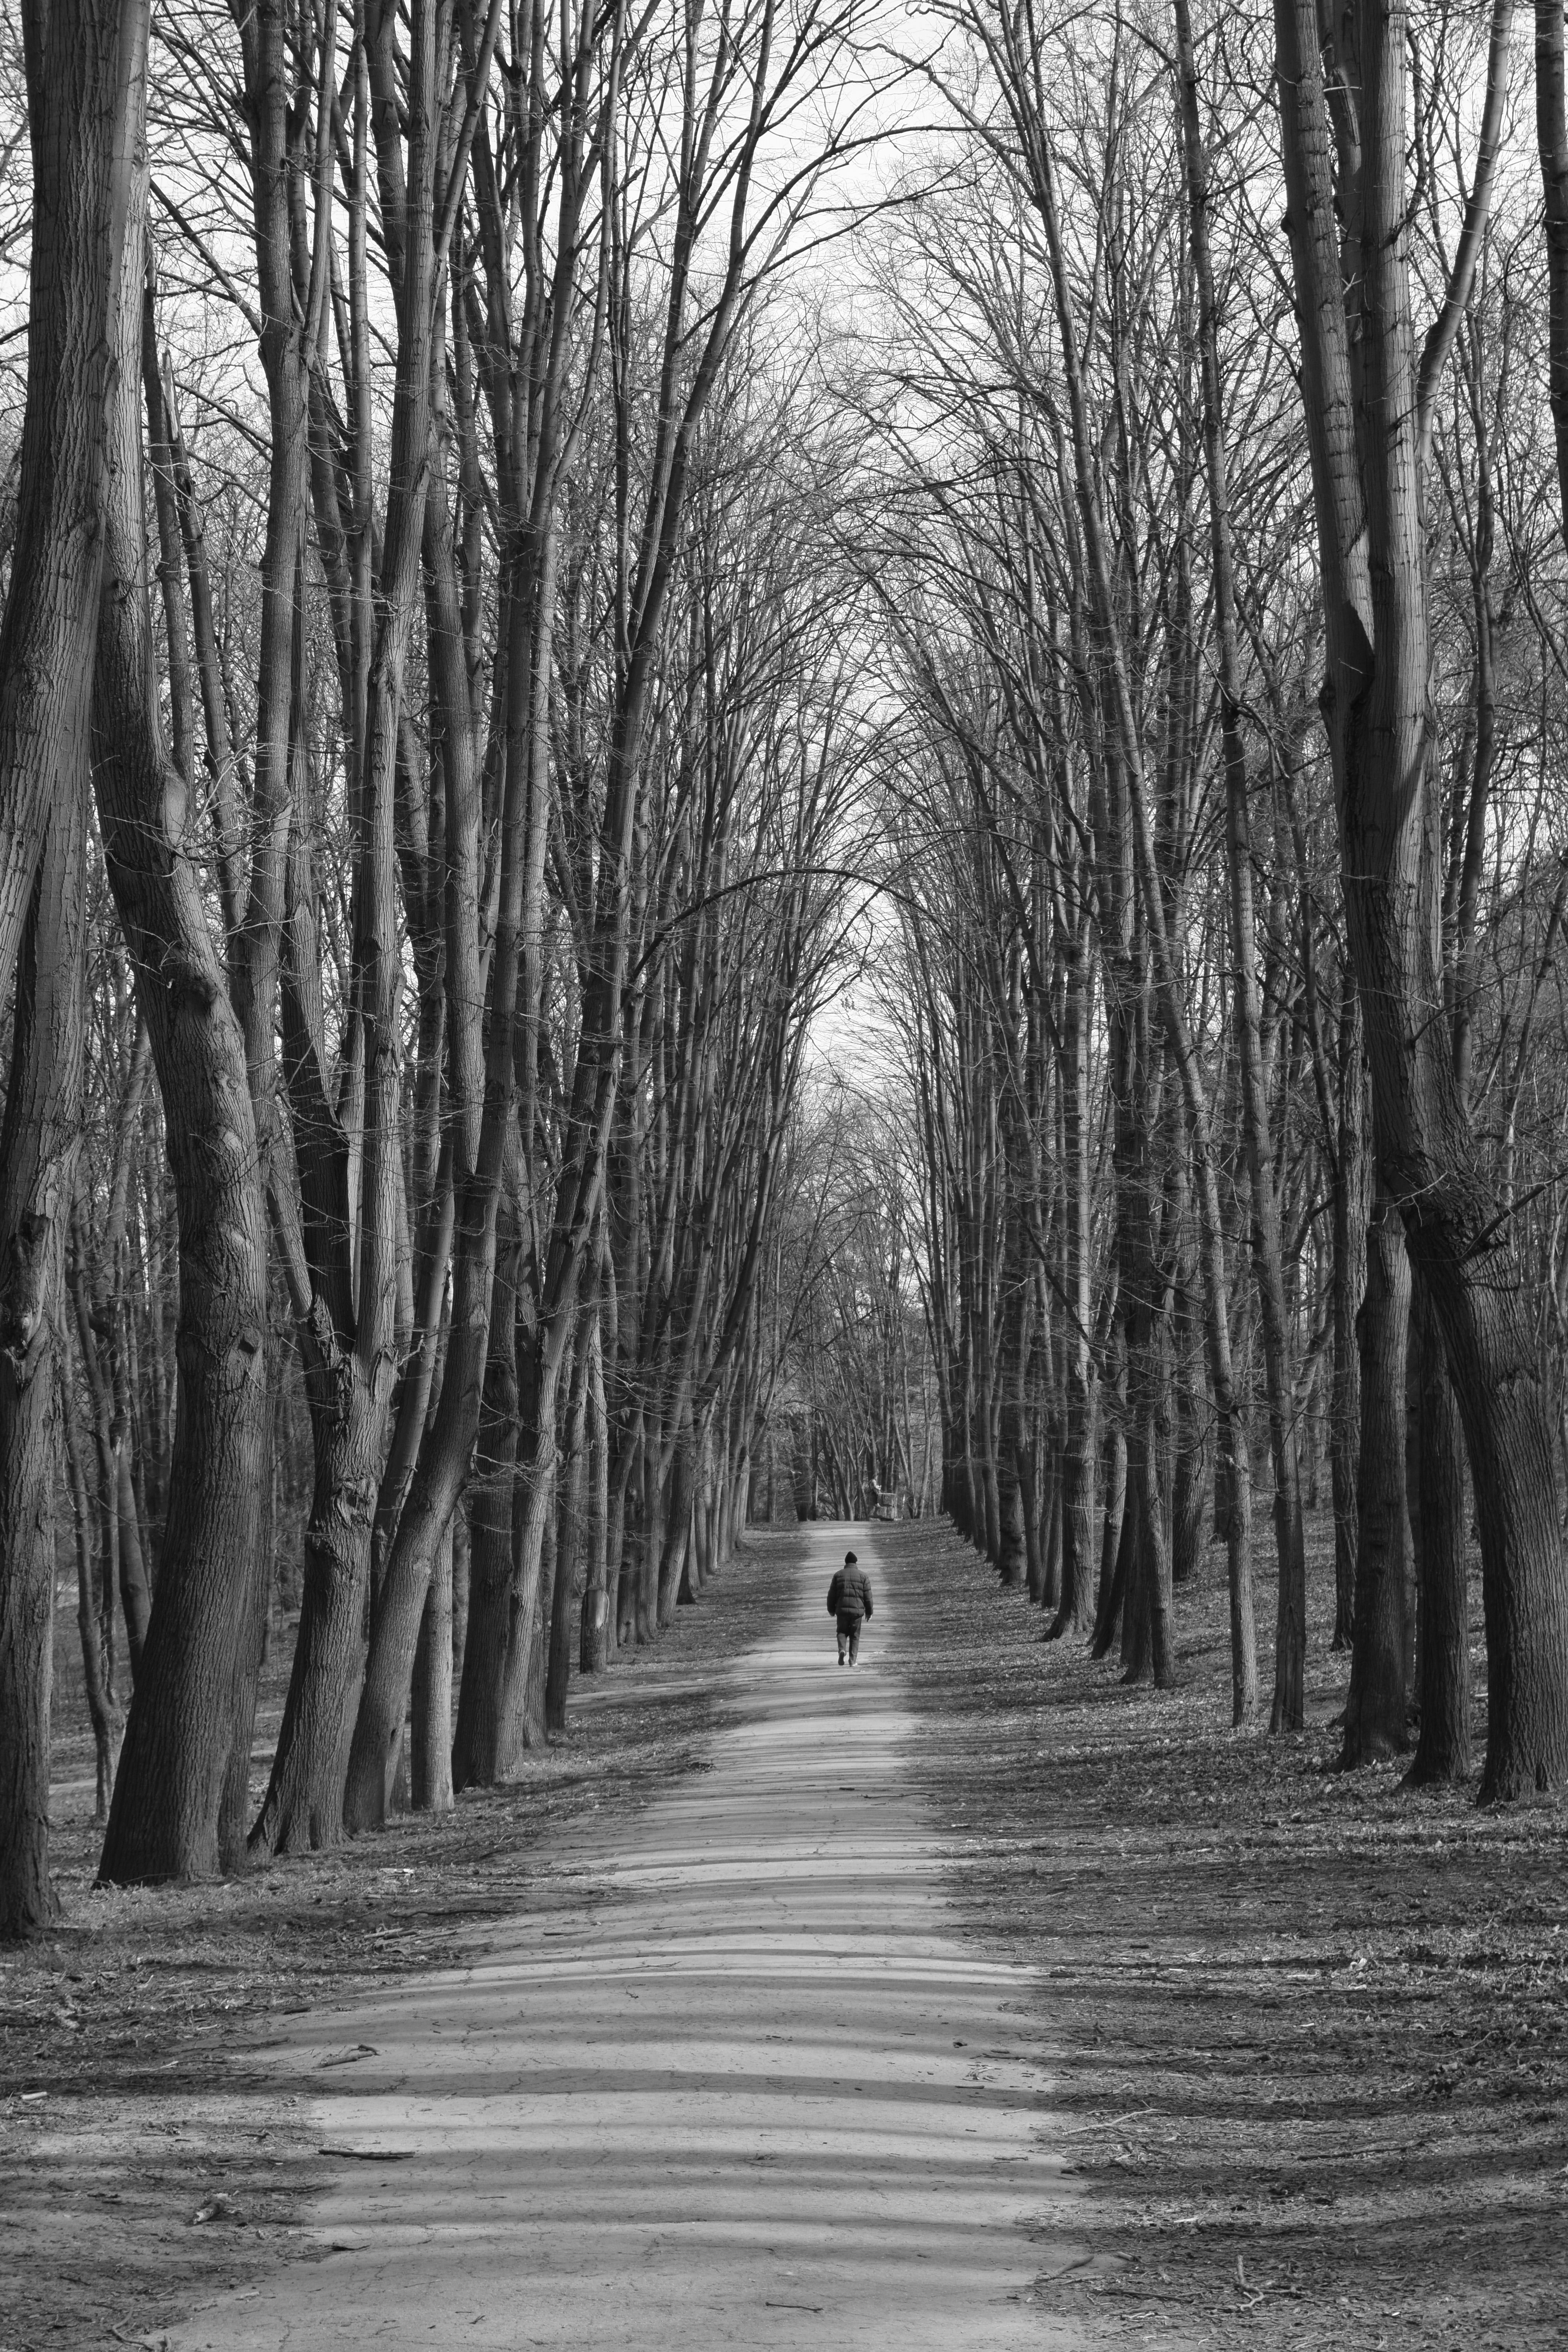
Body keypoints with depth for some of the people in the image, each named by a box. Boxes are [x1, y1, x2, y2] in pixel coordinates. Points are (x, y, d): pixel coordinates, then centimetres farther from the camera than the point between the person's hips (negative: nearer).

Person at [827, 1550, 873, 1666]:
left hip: (842, 1610, 0)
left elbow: (832, 1594, 7)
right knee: (855, 1635, 9)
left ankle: (842, 1650, -14)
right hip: (857, 1610, 0)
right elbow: (868, 1596, 2)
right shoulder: (863, 1576, 3)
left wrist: (831, 1610, 17)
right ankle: (852, 1660, 4)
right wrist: (869, 1612, 11)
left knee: (842, 1632, 13)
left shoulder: (838, 1575, 5)